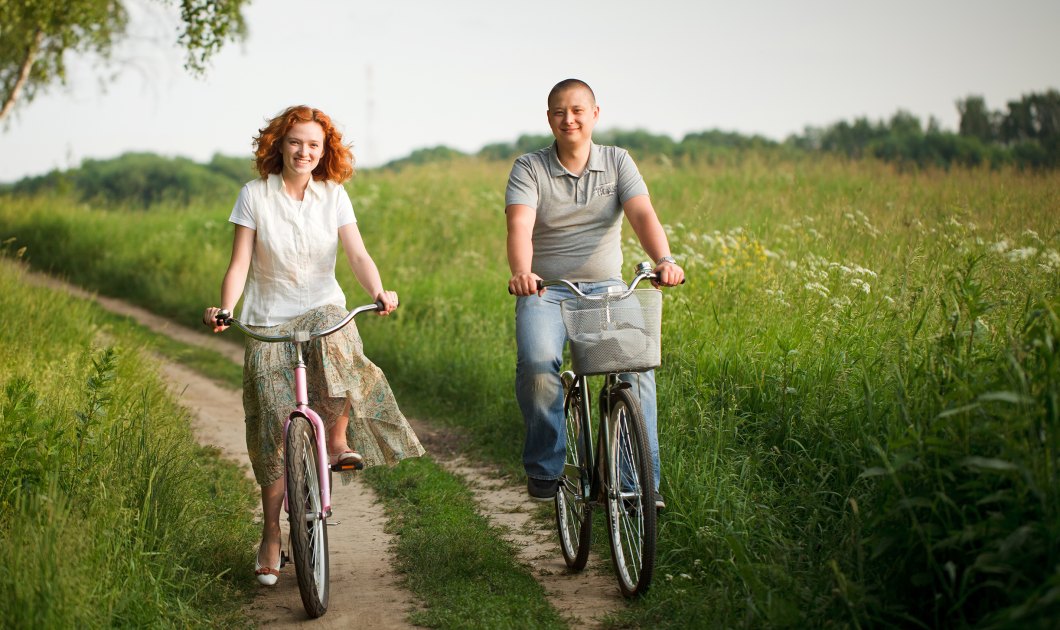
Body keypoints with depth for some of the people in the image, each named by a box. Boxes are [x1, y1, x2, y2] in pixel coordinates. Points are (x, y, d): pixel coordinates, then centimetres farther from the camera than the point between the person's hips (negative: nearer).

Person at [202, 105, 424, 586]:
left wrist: (379, 292, -27)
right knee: (273, 428, -7)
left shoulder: (333, 196, 3)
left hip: (323, 310, 1)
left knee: (336, 347, -37)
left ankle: (338, 440, -15)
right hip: (269, 322, -1)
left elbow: (357, 254, -7)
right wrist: (224, 310, -25)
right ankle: (271, 535, 5)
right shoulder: (255, 195, -3)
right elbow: (240, 263, -7)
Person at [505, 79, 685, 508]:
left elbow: (642, 215, -11)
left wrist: (664, 259, -32)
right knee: (537, 361, -29)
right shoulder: (529, 168, 0)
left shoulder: (617, 162, 5)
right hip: (545, 291, -1)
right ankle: (544, 468, -9)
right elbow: (520, 225, -17)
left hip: (606, 288, 1)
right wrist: (521, 272, -38)